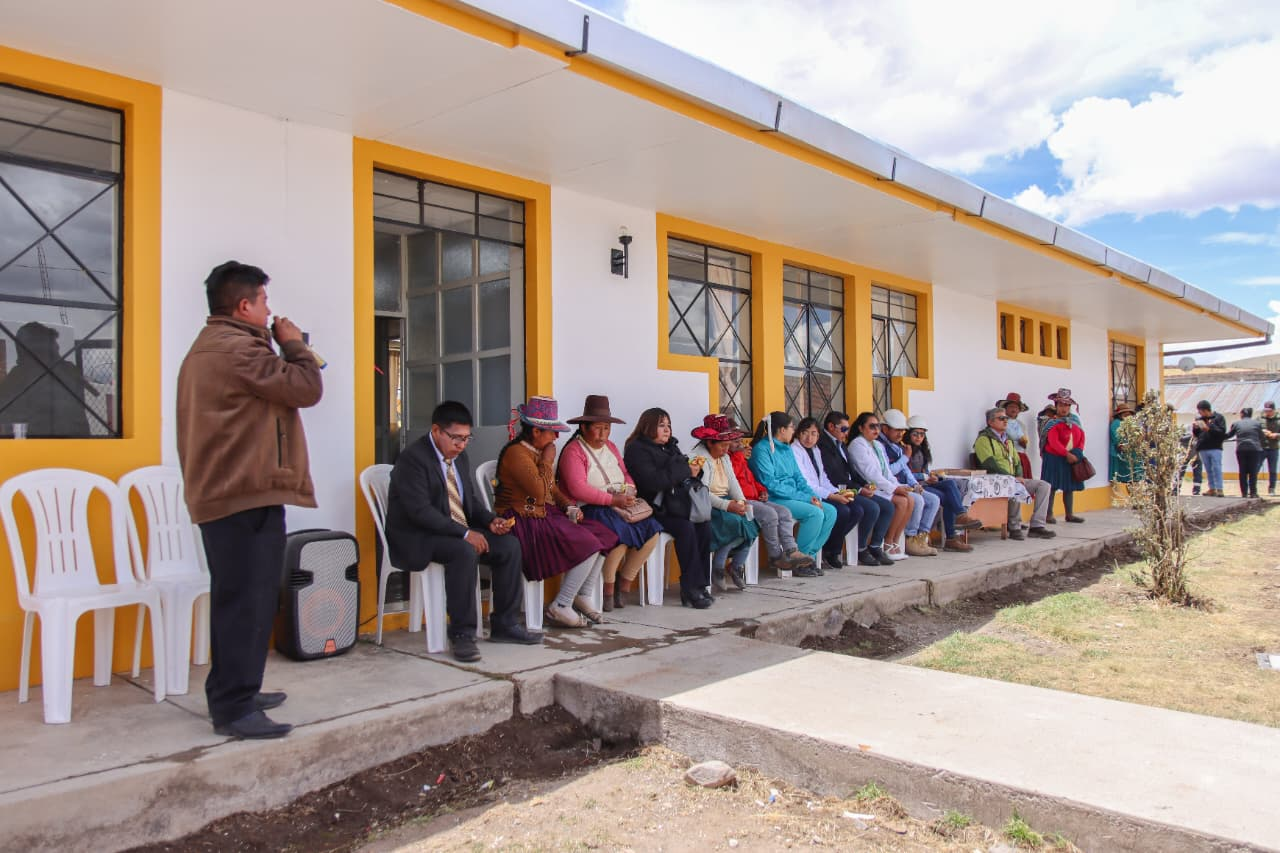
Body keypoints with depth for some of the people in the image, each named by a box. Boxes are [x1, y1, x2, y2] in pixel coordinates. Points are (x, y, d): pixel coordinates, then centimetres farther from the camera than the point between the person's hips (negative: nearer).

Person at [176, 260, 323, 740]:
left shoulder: (205, 349, 20)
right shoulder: (240, 348, -14)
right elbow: (307, 389, -12)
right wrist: (294, 344, -1)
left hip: (219, 493, 11)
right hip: (249, 494, -11)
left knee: (234, 600, 16)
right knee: (249, 602, -8)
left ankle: (230, 693, 25)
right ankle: (235, 709, -4)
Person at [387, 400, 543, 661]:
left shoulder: (460, 458, 12)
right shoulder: (412, 458, -15)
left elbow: (471, 500, 17)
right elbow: (420, 511, -24)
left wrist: (490, 521, -4)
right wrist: (465, 534, -27)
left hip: (458, 532, 8)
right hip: (417, 538, -8)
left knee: (509, 545, -10)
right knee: (464, 552, -36)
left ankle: (504, 625, -3)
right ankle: (461, 635, -25)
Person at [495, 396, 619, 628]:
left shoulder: (539, 451, 15)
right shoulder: (516, 453, -16)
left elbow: (553, 488, 21)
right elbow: (540, 492, -24)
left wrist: (570, 507, 4)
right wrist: (547, 461, -12)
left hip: (545, 516, 10)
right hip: (525, 523, -10)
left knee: (601, 535, -3)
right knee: (588, 545, -20)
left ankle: (582, 596, 6)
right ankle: (560, 607, -11)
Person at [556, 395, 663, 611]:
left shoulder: (611, 447, 20)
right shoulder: (573, 451, -6)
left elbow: (626, 475, 21)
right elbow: (578, 489, -17)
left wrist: (629, 490, -4)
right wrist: (613, 500, -21)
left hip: (619, 506, 8)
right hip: (588, 510, -8)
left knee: (652, 530, -14)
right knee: (621, 533, -33)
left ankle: (624, 585, -1)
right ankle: (608, 591, -13)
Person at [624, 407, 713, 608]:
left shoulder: (671, 447, 19)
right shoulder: (637, 449, -5)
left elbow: (682, 475, 20)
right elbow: (653, 481, -19)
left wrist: (694, 468, -4)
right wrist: (685, 470, -14)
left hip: (675, 503, 7)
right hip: (654, 507, -7)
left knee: (704, 525, -19)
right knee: (686, 528, -29)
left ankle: (700, 585, -14)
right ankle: (691, 589, -21)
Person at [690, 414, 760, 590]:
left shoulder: (725, 458, 18)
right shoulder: (699, 457, -10)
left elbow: (733, 482, 8)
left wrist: (741, 501, -13)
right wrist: (727, 505, -27)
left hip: (726, 502, 8)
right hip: (707, 506, -8)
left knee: (750, 521, -16)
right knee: (735, 522, -30)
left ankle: (737, 565, -1)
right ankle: (717, 568, -14)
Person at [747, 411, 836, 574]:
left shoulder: (786, 449, 17)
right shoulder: (762, 449, -10)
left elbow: (798, 477, 17)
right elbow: (771, 484, -18)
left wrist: (813, 496, -3)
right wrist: (804, 498, -18)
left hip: (793, 498, 9)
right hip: (774, 500, -9)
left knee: (830, 511, -7)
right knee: (815, 513, -25)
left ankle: (810, 555, -2)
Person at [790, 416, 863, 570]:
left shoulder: (815, 451, 20)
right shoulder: (794, 451, -8)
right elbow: (804, 484, -16)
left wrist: (838, 492, -2)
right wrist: (832, 496, -20)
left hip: (821, 495, 9)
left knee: (857, 510, -10)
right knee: (842, 511, -26)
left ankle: (831, 551, -1)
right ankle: (822, 552, -8)